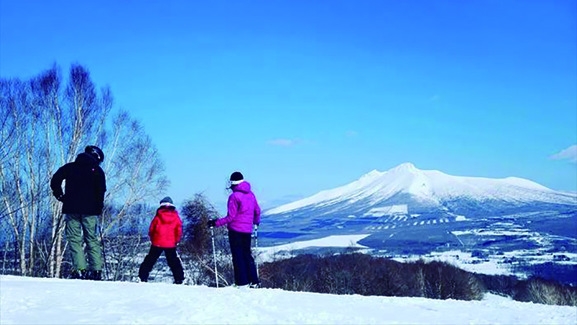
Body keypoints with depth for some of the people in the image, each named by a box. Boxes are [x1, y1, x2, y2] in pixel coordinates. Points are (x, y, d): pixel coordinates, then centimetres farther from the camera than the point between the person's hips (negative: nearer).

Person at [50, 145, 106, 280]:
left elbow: (55, 181, 4)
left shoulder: (69, 167, 11)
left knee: (74, 238, 0)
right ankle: (96, 270, -1)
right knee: (92, 239, 6)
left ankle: (80, 269, -12)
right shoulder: (97, 171, 7)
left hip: (72, 208, 0)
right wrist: (99, 207, 8)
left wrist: (60, 196, 13)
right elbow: (101, 191, -2)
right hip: (90, 209, 0)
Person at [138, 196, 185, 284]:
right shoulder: (176, 217, -1)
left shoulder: (158, 216, -5)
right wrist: (176, 241, 14)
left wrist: (152, 239, 16)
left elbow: (151, 229, 1)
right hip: (171, 244, 1)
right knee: (173, 262, 11)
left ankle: (143, 277, 8)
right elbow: (179, 231, 1)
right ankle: (179, 279, 6)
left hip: (157, 243, -1)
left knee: (150, 260, 11)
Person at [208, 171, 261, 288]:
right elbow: (257, 211, 16)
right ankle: (254, 281, 14)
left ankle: (242, 283, 0)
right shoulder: (251, 195, 7)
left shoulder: (234, 196, -12)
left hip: (235, 230, -6)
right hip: (247, 230, 6)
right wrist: (256, 222, 35)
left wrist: (216, 223, -8)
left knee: (238, 256, 1)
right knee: (247, 255, 15)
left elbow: (231, 217, -14)